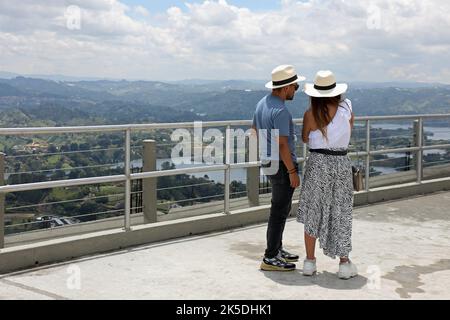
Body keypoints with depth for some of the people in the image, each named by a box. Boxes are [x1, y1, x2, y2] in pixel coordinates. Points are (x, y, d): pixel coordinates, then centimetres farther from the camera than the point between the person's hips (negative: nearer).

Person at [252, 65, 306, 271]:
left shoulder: (262, 103, 6)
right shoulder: (281, 111, -23)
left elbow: (255, 129, 22)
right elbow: (283, 145, -24)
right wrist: (292, 172, -18)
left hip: (270, 163, 10)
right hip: (283, 166, -9)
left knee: (283, 207, 20)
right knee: (279, 211, -1)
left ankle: (277, 249, 30)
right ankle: (270, 259, 5)